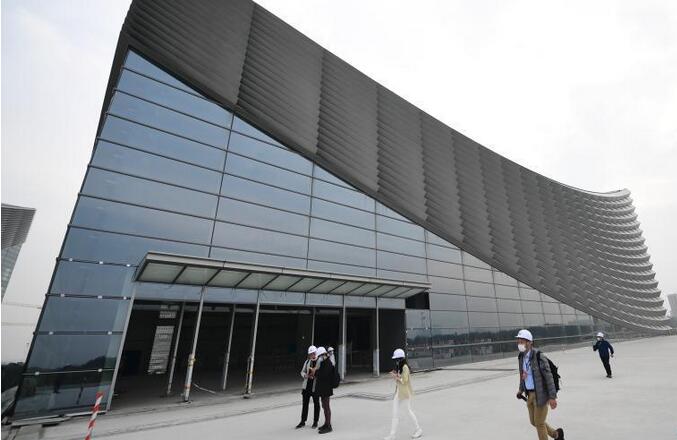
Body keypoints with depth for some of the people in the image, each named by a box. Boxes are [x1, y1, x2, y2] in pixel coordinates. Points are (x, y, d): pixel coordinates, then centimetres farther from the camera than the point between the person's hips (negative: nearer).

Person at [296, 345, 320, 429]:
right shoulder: (307, 361, 5)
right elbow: (302, 372, 10)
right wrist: (307, 375, -10)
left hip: (315, 386, -4)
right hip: (306, 385, 4)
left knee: (316, 404, 10)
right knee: (305, 403, 12)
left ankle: (315, 422, 25)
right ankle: (303, 421, 26)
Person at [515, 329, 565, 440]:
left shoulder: (539, 356, -21)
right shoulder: (521, 356, 2)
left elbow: (548, 376, -18)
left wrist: (552, 397, -18)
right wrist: (521, 389, 9)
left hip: (541, 394, -7)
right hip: (530, 394, 7)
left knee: (539, 423, 5)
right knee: (534, 421, 17)